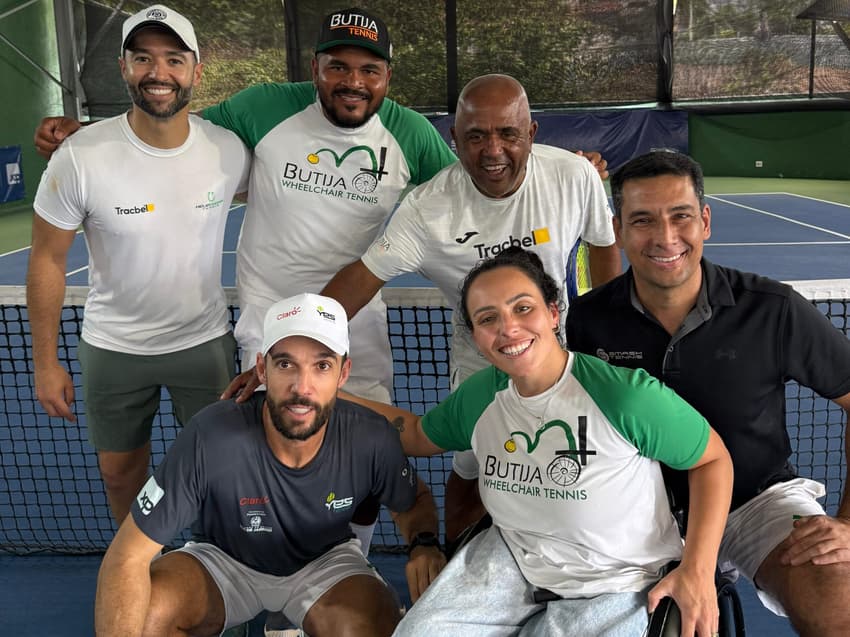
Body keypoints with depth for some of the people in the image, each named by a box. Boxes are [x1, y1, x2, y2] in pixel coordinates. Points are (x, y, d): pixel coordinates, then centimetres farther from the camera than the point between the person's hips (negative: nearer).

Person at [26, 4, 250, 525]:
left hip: (205, 341, 1)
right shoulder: (80, 157, -19)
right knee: (121, 472, 17)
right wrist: (45, 361, -6)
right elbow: (48, 258, -9)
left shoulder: (230, 150, -14)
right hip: (114, 348, 0)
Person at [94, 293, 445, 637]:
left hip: (324, 561, 1)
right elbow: (128, 556, -28)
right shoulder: (211, 437, -32)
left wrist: (423, 544, -24)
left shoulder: (372, 439, -25)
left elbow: (416, 498, -1)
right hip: (226, 559, -1)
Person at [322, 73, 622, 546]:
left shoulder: (575, 176, -20)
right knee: (470, 478, 9)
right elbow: (363, 277, -24)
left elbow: (603, 244, -2)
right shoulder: (428, 208, -24)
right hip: (478, 361, -1)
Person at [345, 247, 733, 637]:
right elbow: (419, 436, 13)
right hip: (512, 556, 5)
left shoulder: (626, 395, -24)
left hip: (614, 583, -4)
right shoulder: (478, 395, -6)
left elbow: (714, 459, -12)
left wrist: (698, 571, -18)